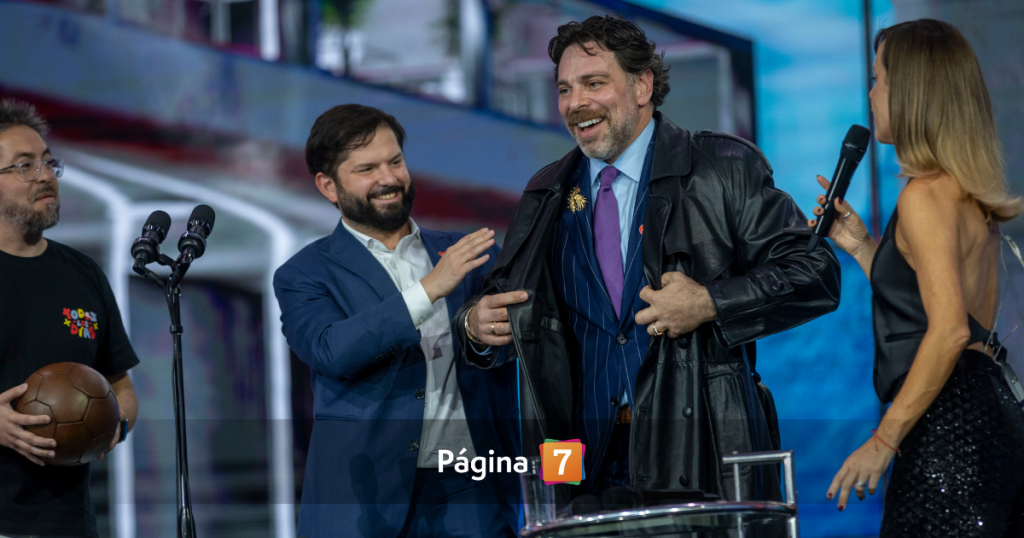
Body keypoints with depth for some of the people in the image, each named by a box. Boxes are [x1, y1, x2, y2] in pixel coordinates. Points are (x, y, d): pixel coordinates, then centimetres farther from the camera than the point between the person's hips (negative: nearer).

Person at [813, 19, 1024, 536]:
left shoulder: (926, 196, -11)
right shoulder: (972, 195, 18)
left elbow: (950, 330, -21)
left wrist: (883, 441, -19)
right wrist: (862, 247, 20)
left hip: (948, 429, -10)